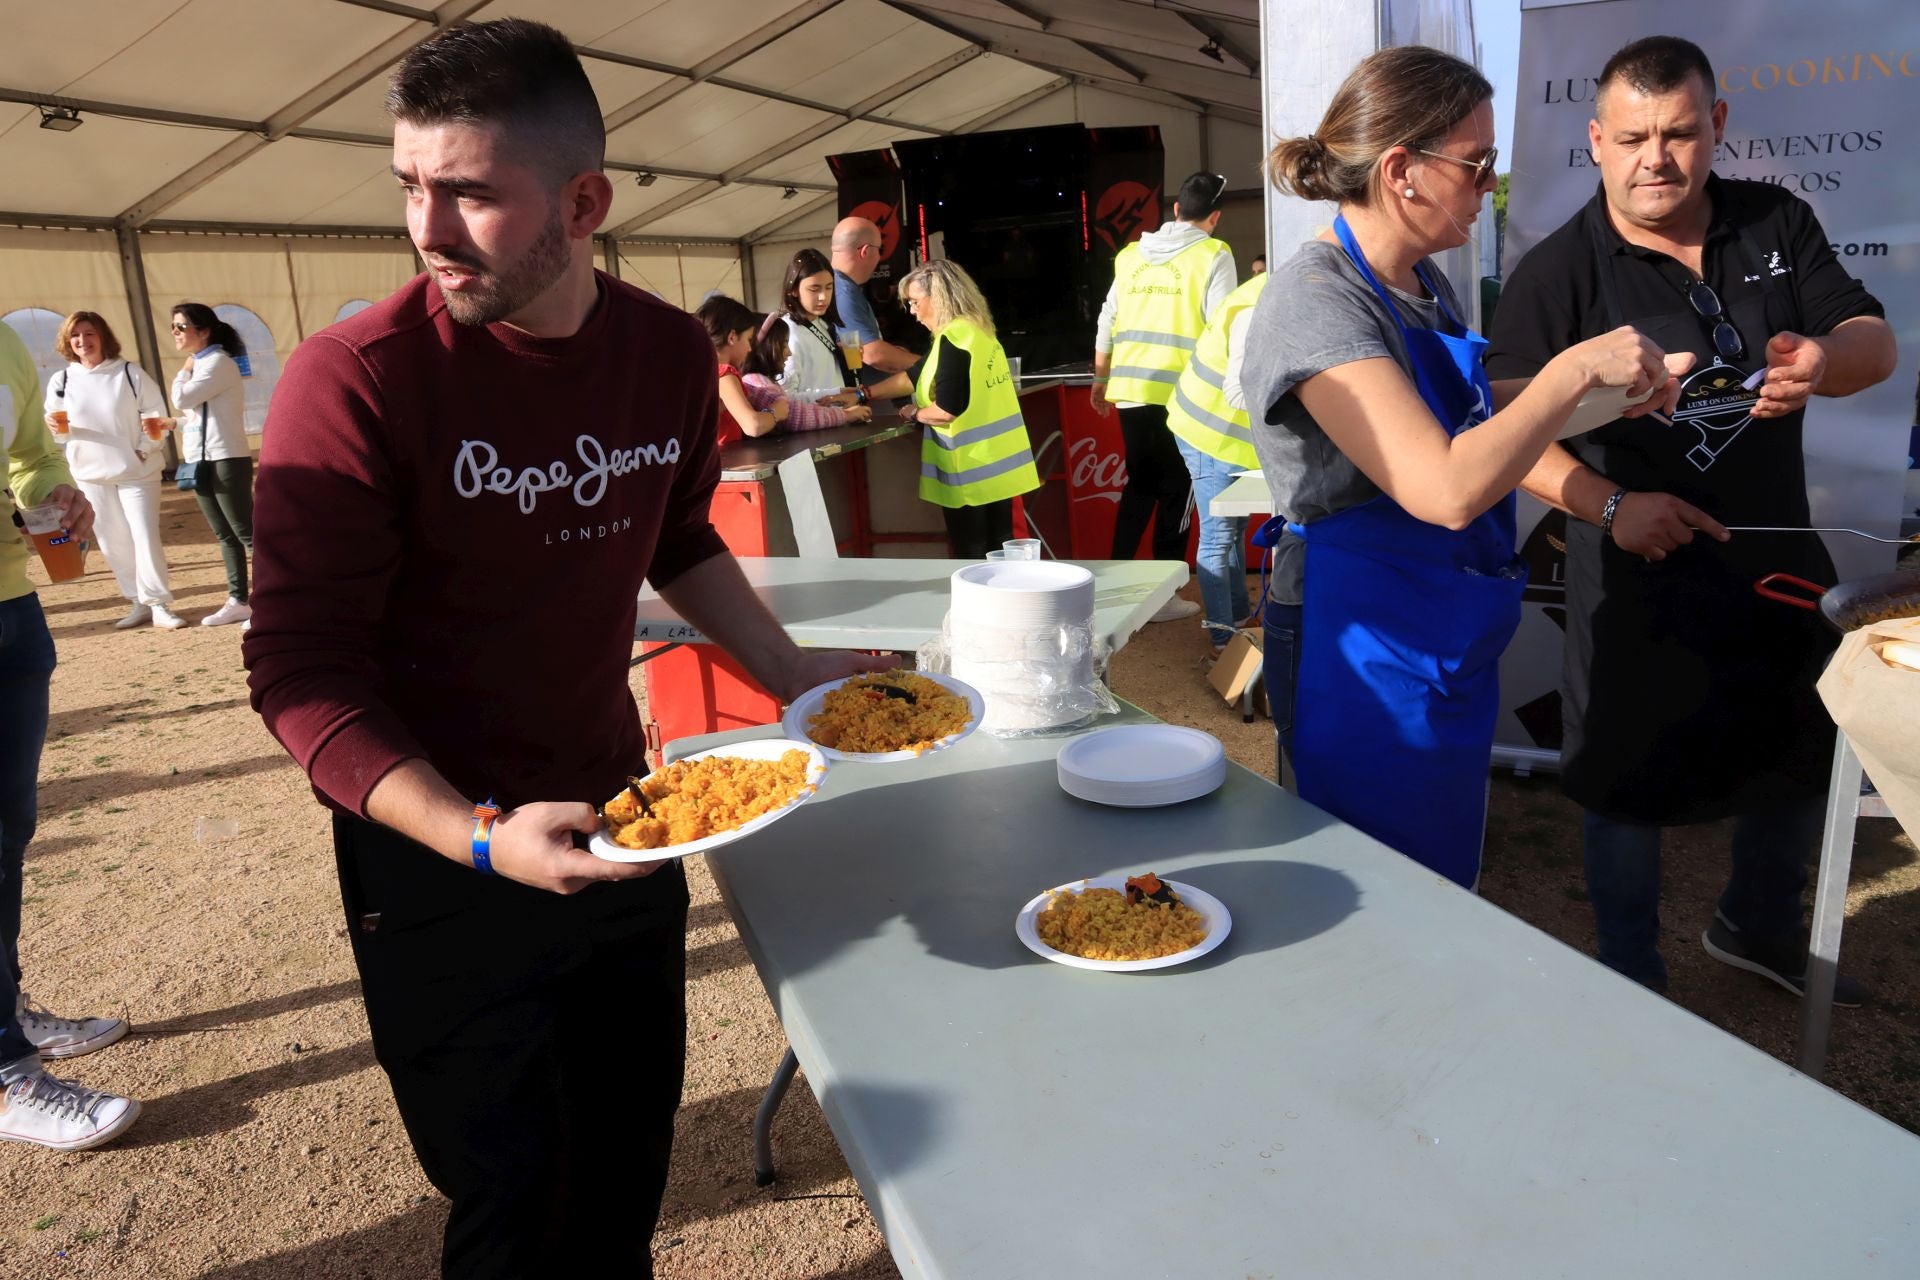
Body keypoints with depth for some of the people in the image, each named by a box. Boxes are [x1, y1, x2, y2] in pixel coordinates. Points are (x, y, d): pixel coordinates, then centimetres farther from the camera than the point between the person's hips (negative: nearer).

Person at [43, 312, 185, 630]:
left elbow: (156, 413, -3)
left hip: (137, 471, -3)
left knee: (146, 538, -9)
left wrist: (146, 449, -13)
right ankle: (139, 603, 17)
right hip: (91, 475, 3)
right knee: (113, 544, 7)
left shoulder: (129, 372, -3)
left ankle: (160, 605, -3)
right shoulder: (61, 381, 5)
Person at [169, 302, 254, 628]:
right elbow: (189, 407, 20)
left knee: (247, 534, -8)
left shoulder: (218, 362, -11)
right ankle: (238, 602, 14)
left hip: (226, 461, -9)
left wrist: (185, 369, -2)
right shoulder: (199, 365, 16)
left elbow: (181, 400, -18)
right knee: (225, 536, 10)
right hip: (201, 461, 9)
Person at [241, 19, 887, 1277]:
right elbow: (303, 668, -18)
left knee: (634, 1151, 20)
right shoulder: (359, 380, -21)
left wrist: (791, 672, 6)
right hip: (439, 853, -4)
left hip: (619, 817, 5)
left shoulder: (673, 353, -5)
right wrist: (478, 838, -30)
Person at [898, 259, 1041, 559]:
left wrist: (915, 414, -1)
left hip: (971, 470, -9)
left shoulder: (953, 338, -15)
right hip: (998, 463, 9)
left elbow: (947, 409, -22)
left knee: (972, 556, 0)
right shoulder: (980, 331, 12)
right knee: (997, 552, 12)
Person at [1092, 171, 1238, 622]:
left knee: (1140, 483, 18)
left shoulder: (1130, 254, 12)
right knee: (1176, 491, 5)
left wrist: (1101, 380, 25)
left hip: (1131, 388, 5)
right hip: (1181, 393, -5)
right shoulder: (1213, 255, -2)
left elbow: (1107, 322, 15)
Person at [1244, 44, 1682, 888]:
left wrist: (1623, 390, 13)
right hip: (1370, 654, -9)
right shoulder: (1316, 300, -21)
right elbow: (1448, 489, -31)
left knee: (1449, 889, 23)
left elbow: (1472, 414, 23)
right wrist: (1576, 369, -20)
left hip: (1451, 643, 9)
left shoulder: (1422, 283, 7)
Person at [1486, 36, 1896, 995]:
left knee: (1804, 754, 21)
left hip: (1778, 556, 6)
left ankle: (1757, 925, 47)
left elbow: (1875, 343, 0)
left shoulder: (1776, 224, 1)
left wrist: (1825, 359, -24)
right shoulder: (1560, 271, -14)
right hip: (1640, 571, -5)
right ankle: (1630, 979, 28)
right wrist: (1609, 506, -28)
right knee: (1629, 782, 6)